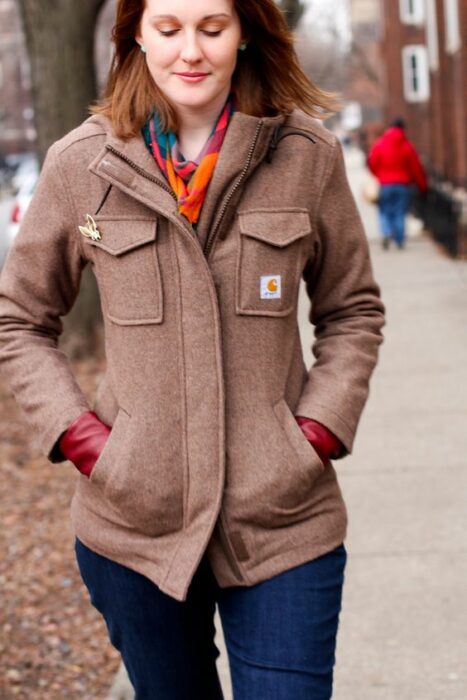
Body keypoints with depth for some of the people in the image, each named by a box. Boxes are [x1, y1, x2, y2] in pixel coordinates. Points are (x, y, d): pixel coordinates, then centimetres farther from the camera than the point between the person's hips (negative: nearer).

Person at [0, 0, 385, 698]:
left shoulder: (307, 155, -2)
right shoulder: (82, 163, -2)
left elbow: (353, 310, 10)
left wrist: (319, 430, -3)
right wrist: (79, 434, -3)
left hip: (284, 520, -1)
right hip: (135, 522, 1)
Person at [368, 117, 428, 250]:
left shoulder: (379, 145, -1)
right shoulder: (407, 146, 0)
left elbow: (372, 164, -1)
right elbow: (416, 168, 1)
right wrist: (423, 185, 11)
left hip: (385, 184, 0)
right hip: (403, 185, 0)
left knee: (384, 212, 6)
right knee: (400, 213, 6)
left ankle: (386, 233, -18)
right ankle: (400, 241, 2)